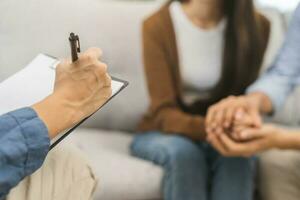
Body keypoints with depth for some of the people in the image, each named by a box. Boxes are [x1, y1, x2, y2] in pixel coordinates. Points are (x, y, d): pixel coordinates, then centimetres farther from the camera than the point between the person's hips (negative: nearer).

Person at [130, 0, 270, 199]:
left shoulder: (256, 26, -6)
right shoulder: (158, 25, -12)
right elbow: (163, 113, -16)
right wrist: (208, 128, -37)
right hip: (167, 134, -1)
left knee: (237, 155, -31)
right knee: (183, 151, -33)